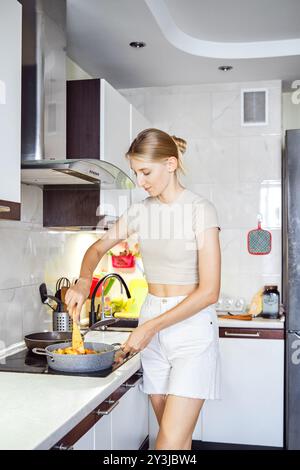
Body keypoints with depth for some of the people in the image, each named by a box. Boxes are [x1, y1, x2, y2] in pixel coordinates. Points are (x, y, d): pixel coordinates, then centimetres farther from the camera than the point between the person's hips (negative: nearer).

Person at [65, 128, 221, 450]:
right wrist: (83, 282, -3)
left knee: (171, 442, -10)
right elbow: (98, 248, 18)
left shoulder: (200, 210, -12)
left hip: (191, 327, -5)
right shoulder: (141, 211, 5)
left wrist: (151, 327, -18)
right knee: (175, 434, 13)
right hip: (151, 322, 5)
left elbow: (209, 291, -16)